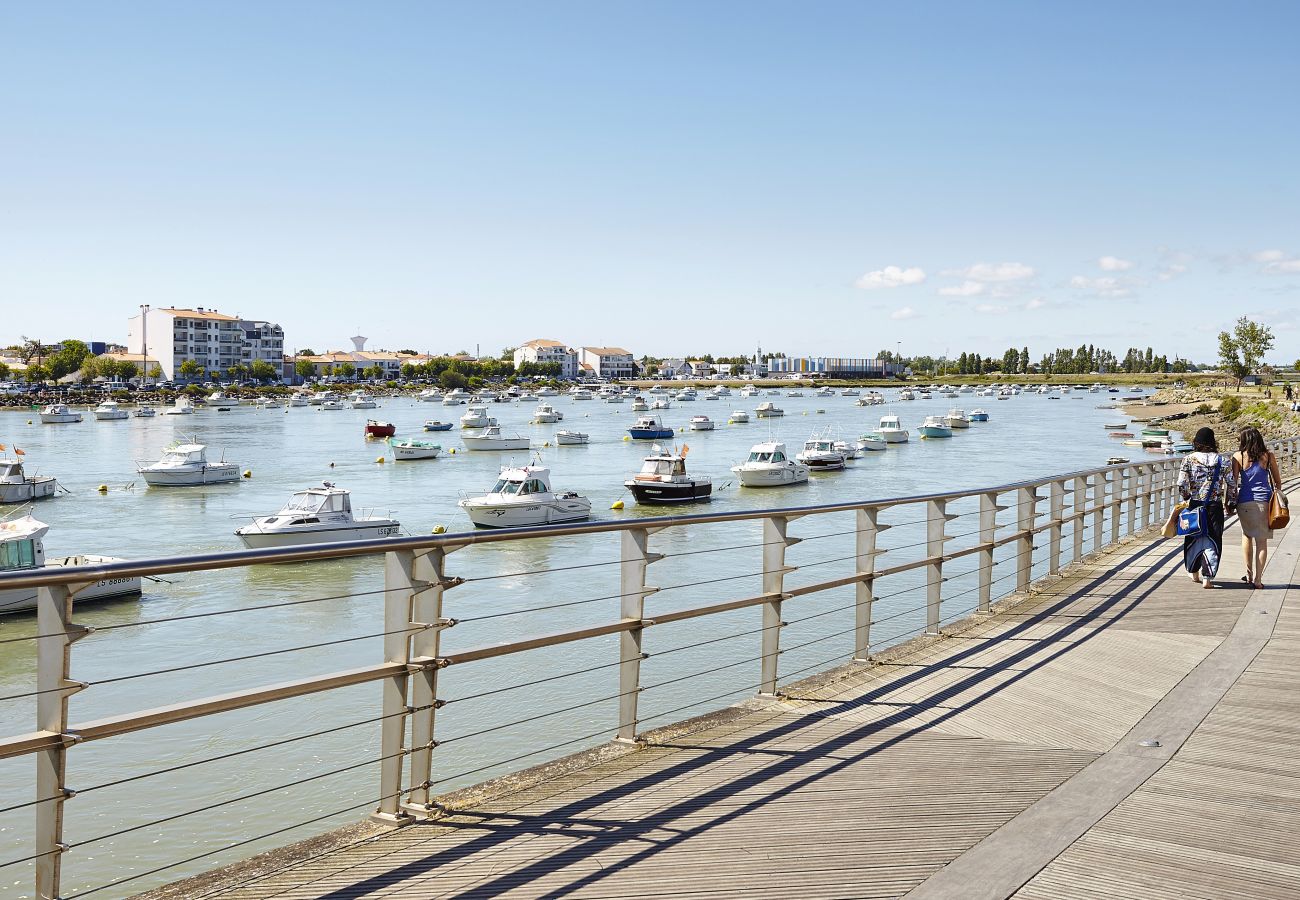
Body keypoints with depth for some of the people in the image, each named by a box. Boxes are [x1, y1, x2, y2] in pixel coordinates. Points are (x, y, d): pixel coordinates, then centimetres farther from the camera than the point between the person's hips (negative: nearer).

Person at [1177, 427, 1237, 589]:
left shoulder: (1188, 459, -4)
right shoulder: (1224, 461, -1)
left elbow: (1182, 484, -8)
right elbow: (1232, 484, 0)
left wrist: (1187, 498, 9)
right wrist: (1231, 502, 13)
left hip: (1194, 504, 1)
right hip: (1215, 506, -1)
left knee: (1193, 539, 16)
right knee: (1212, 541, 4)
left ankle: (1194, 573, 30)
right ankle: (1207, 577, -2)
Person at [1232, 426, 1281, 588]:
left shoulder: (1238, 457, -1)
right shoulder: (1268, 456, 4)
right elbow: (1277, 480, 12)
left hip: (1245, 501, 0)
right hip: (1265, 500, 0)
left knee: (1247, 535, 19)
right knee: (1262, 540, 3)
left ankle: (1249, 574, 22)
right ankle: (1258, 578, 1)